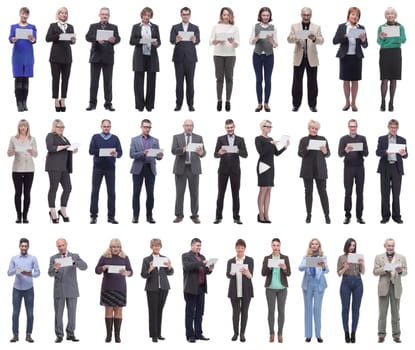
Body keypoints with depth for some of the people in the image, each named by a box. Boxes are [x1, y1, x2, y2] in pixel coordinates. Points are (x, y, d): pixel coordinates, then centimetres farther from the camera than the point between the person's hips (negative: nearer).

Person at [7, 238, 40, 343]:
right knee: (15, 313, -1)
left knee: (30, 313, -1)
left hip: (29, 289, -1)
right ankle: (15, 335, 4)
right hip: (17, 289, 1)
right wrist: (16, 270, -24)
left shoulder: (33, 258, -2)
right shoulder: (14, 258, 2)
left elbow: (38, 273, -7)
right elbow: (9, 273, -1)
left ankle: (28, 335, 6)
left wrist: (30, 274, -29)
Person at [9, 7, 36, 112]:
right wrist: (13, 40, -31)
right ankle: (19, 103, -4)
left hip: (28, 55, 1)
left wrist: (32, 39, -30)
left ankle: (24, 103, 7)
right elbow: (10, 38, -7)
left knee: (26, 79, 3)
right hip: (17, 55, -1)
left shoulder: (32, 27, 7)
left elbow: (34, 40, -6)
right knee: (18, 78, -5)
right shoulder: (14, 27, 7)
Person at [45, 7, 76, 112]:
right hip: (56, 55, -3)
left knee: (65, 79, 2)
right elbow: (47, 38, -6)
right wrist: (58, 36, -19)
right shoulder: (53, 26, 4)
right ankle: (56, 101, 3)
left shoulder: (70, 27, 13)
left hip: (67, 56, 3)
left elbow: (72, 40, 9)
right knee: (56, 78, -1)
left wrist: (73, 40, -13)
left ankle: (63, 100, 6)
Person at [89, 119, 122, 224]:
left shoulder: (115, 138, 8)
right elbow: (91, 151, -3)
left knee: (111, 192, 0)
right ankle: (93, 215, 5)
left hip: (110, 168, 1)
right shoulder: (95, 137, 7)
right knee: (95, 191, -1)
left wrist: (116, 154, -24)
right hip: (98, 167, -1)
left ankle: (111, 216, 5)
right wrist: (101, 151, -20)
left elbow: (120, 152, 0)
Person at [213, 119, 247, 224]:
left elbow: (245, 155, -2)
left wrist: (238, 151, -23)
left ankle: (236, 217, 6)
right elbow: (215, 155, -1)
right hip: (223, 169, 0)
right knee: (221, 193, 1)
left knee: (235, 194, 2)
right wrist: (219, 153, -24)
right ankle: (218, 217, 4)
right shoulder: (220, 139, 5)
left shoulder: (240, 140, 7)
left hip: (235, 170, 0)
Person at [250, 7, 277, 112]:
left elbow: (276, 45, -1)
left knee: (268, 80, 2)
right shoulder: (255, 26, 0)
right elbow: (251, 42, -2)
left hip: (269, 56, 0)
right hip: (257, 55, 0)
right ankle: (259, 103, 8)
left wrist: (271, 40, -22)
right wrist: (257, 38, -22)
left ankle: (266, 103, 9)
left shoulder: (273, 28, 1)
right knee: (259, 80, 2)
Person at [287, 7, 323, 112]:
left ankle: (312, 105, 10)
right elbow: (289, 39, -5)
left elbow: (321, 40, -6)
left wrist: (314, 38, -30)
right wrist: (295, 37, -28)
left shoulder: (316, 27, 5)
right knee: (297, 82, 2)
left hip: (312, 59, 0)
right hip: (299, 58, 0)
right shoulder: (295, 26, 6)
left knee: (312, 82, 3)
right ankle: (296, 104, 10)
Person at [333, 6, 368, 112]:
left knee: (355, 81, 4)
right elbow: (335, 41, -6)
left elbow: (365, 45, 2)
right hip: (345, 57, -1)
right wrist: (345, 36, -21)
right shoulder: (342, 27, 1)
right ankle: (347, 102, 16)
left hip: (356, 57, 1)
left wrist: (363, 40, -20)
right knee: (346, 81, 5)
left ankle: (353, 103, 13)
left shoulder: (361, 28, 3)